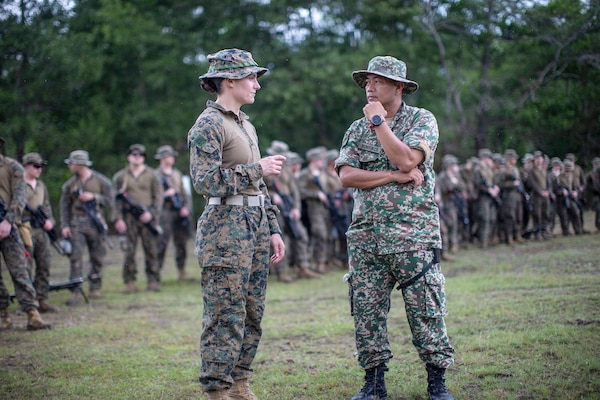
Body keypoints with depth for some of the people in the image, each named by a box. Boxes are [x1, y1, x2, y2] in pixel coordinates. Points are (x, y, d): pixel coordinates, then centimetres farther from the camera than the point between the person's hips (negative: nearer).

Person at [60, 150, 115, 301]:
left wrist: (93, 197, -14)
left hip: (95, 223, 0)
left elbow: (110, 202, -1)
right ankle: (75, 292, -10)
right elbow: (64, 205, 5)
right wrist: (64, 225, -6)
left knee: (97, 258, 5)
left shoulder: (101, 181, 1)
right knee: (76, 257, -10)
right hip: (77, 225, 1)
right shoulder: (69, 184, 7)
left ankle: (95, 288, 19)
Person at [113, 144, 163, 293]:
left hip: (147, 217, 0)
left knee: (151, 250, -1)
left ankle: (153, 282, 4)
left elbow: (158, 197, 4)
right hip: (128, 218, 0)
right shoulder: (120, 177, 9)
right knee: (129, 251, -2)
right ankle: (130, 283, 2)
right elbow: (117, 199, 6)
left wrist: (151, 213, -9)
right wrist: (118, 219, -3)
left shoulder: (152, 175, 8)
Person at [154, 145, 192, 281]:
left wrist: (185, 207, 2)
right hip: (165, 212, -6)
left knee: (181, 243, 8)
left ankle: (181, 272, 16)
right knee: (161, 243, -10)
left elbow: (184, 193, 16)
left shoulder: (177, 174, 16)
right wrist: (165, 194, -18)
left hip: (179, 213, 6)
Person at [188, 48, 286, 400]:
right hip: (226, 229, -9)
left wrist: (273, 229, 17)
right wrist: (258, 168, -16)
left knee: (252, 315, 10)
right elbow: (206, 181, -19)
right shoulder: (208, 126, -9)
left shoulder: (246, 125, 19)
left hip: (256, 226, 9)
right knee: (227, 317, -8)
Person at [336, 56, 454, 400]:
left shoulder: (422, 120, 2)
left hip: (412, 232, -4)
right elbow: (347, 176, -1)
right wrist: (394, 177, -11)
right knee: (367, 309, 4)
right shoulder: (357, 129, 13)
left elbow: (406, 159, -16)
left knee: (425, 309, -4)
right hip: (366, 233, 4)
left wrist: (379, 121, -7)